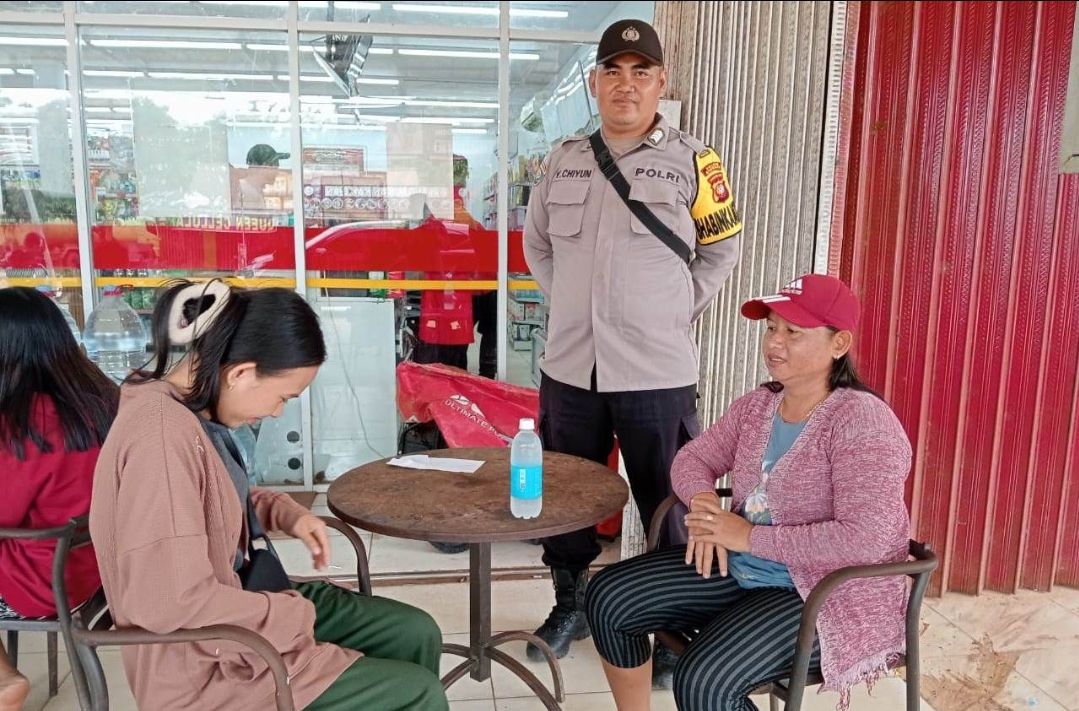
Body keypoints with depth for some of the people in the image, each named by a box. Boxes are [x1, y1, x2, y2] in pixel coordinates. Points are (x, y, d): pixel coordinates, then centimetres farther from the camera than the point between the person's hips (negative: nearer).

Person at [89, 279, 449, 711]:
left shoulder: (192, 411, 0)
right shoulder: (163, 434, -29)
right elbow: (171, 603, -31)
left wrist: (287, 514, 2)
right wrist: (296, 615, -19)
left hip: (239, 597, 9)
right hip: (205, 664, -9)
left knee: (417, 635, 10)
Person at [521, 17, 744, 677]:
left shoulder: (692, 161, -2)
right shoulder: (563, 161, 8)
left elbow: (722, 248, 7)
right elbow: (537, 243, 20)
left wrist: (677, 310, 1)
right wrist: (568, 304, 11)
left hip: (657, 372, -3)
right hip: (570, 367, 4)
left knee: (668, 504, 7)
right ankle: (570, 604, 37)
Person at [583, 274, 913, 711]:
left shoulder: (862, 422, -20)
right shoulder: (756, 404, 5)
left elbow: (866, 540, -28)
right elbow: (693, 459, 11)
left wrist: (749, 536, -25)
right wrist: (704, 502, -13)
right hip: (741, 569, 8)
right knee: (609, 598, -2)